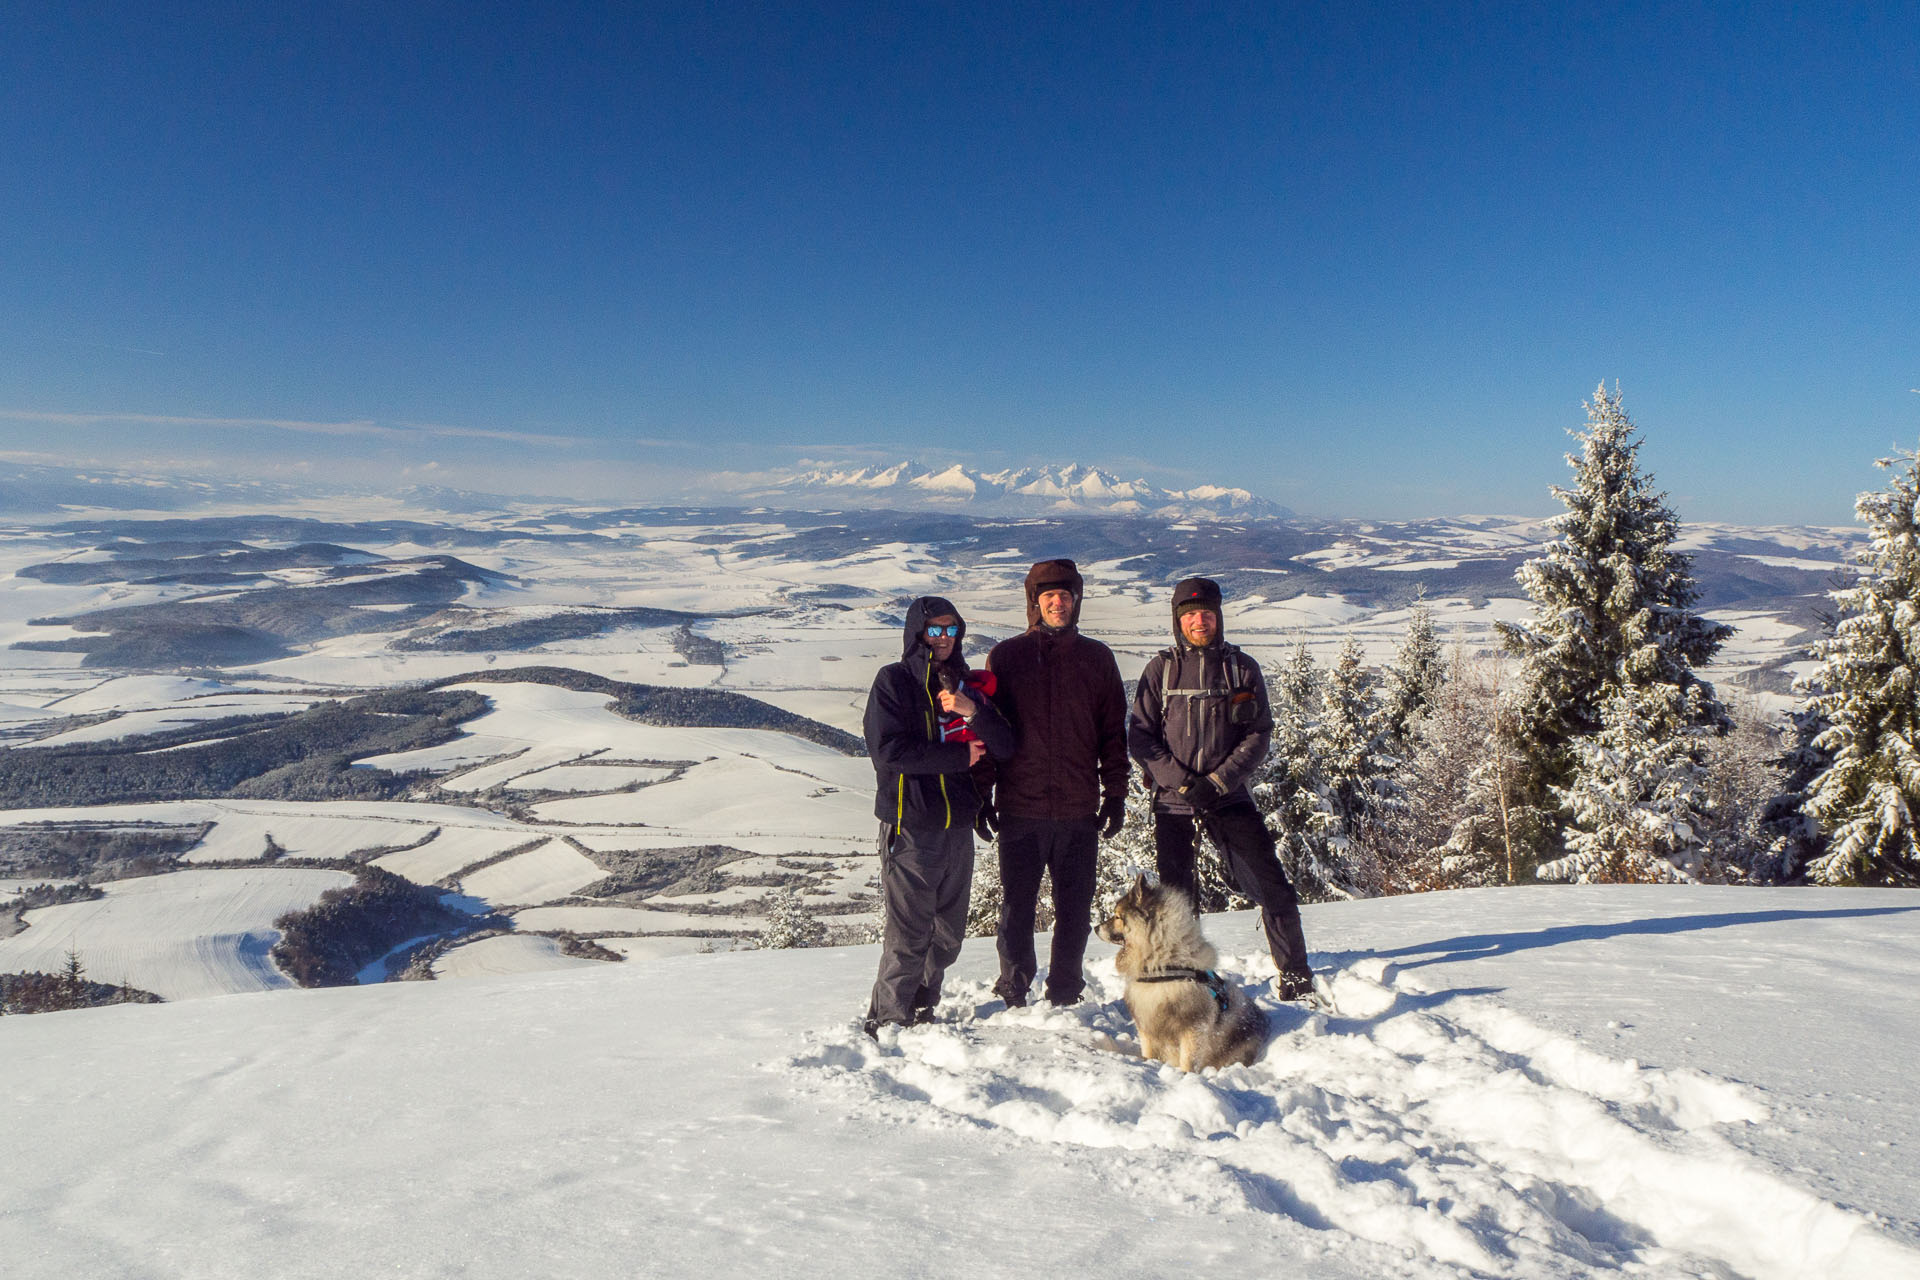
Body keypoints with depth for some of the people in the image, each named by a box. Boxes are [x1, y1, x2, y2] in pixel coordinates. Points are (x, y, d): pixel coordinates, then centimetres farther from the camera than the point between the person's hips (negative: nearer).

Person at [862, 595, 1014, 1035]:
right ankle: (887, 1018, 11)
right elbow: (887, 749, -14)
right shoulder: (894, 681, -2)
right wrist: (958, 757, -10)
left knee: (948, 932, 12)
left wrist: (973, 711, -15)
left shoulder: (967, 685, 12)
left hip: (958, 825, 5)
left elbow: (1004, 748, 4)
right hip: (910, 825, -5)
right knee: (909, 934, -5)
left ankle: (921, 1009, 29)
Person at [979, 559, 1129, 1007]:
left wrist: (1115, 794, 5)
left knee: (1075, 909, 8)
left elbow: (1114, 732, 11)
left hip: (1079, 809, 2)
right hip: (1021, 808, -1)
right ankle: (1015, 993, 19)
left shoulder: (1097, 658, 9)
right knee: (1016, 906, 4)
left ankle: (1065, 994, 21)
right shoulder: (1006, 656, 4)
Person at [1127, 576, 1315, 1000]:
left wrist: (1219, 782, -11)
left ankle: (1296, 980, 13)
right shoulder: (1161, 668, 3)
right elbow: (1139, 736, 0)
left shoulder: (1242, 667, 5)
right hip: (1173, 799, 0)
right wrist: (1182, 782, -11)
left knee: (1273, 887, -3)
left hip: (1229, 797, 1)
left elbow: (1258, 735, 1)